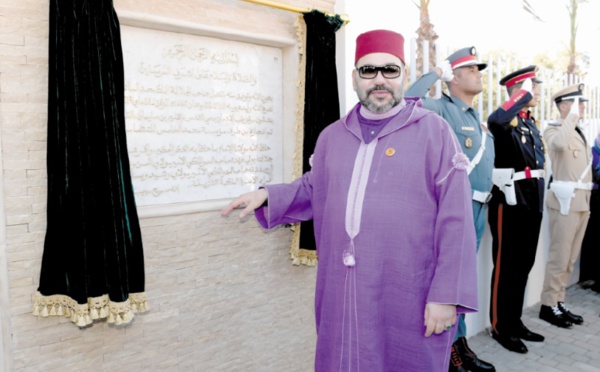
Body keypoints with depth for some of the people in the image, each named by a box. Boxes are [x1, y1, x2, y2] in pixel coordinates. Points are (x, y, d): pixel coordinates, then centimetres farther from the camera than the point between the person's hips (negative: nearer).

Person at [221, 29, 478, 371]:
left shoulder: (434, 131, -6)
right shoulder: (332, 136, 10)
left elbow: (455, 221, -9)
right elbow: (313, 191, 22)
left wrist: (447, 295, -12)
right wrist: (268, 196, 6)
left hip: (409, 299, -4)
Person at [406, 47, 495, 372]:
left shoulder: (476, 117, 19)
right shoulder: (441, 109, -8)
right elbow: (408, 102, -28)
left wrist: (483, 200, 15)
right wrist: (434, 73, -18)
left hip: (478, 208, 9)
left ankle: (460, 344, 29)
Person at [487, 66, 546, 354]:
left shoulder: (531, 123, 17)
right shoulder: (507, 120, -10)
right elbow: (494, 120, -38)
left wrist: (539, 201, 19)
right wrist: (524, 94, -24)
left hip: (532, 201, 9)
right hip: (510, 201, -9)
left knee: (524, 265, 16)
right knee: (506, 266, 1)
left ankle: (515, 321, 30)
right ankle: (501, 327, 14)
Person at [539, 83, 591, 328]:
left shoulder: (578, 132, 18)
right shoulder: (554, 129, -7)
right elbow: (560, 144, -33)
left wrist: (586, 198, 18)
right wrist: (573, 115, -21)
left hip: (582, 201, 8)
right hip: (565, 200, -8)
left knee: (571, 257, 12)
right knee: (559, 257, -3)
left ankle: (559, 301, 22)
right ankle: (548, 305, 7)